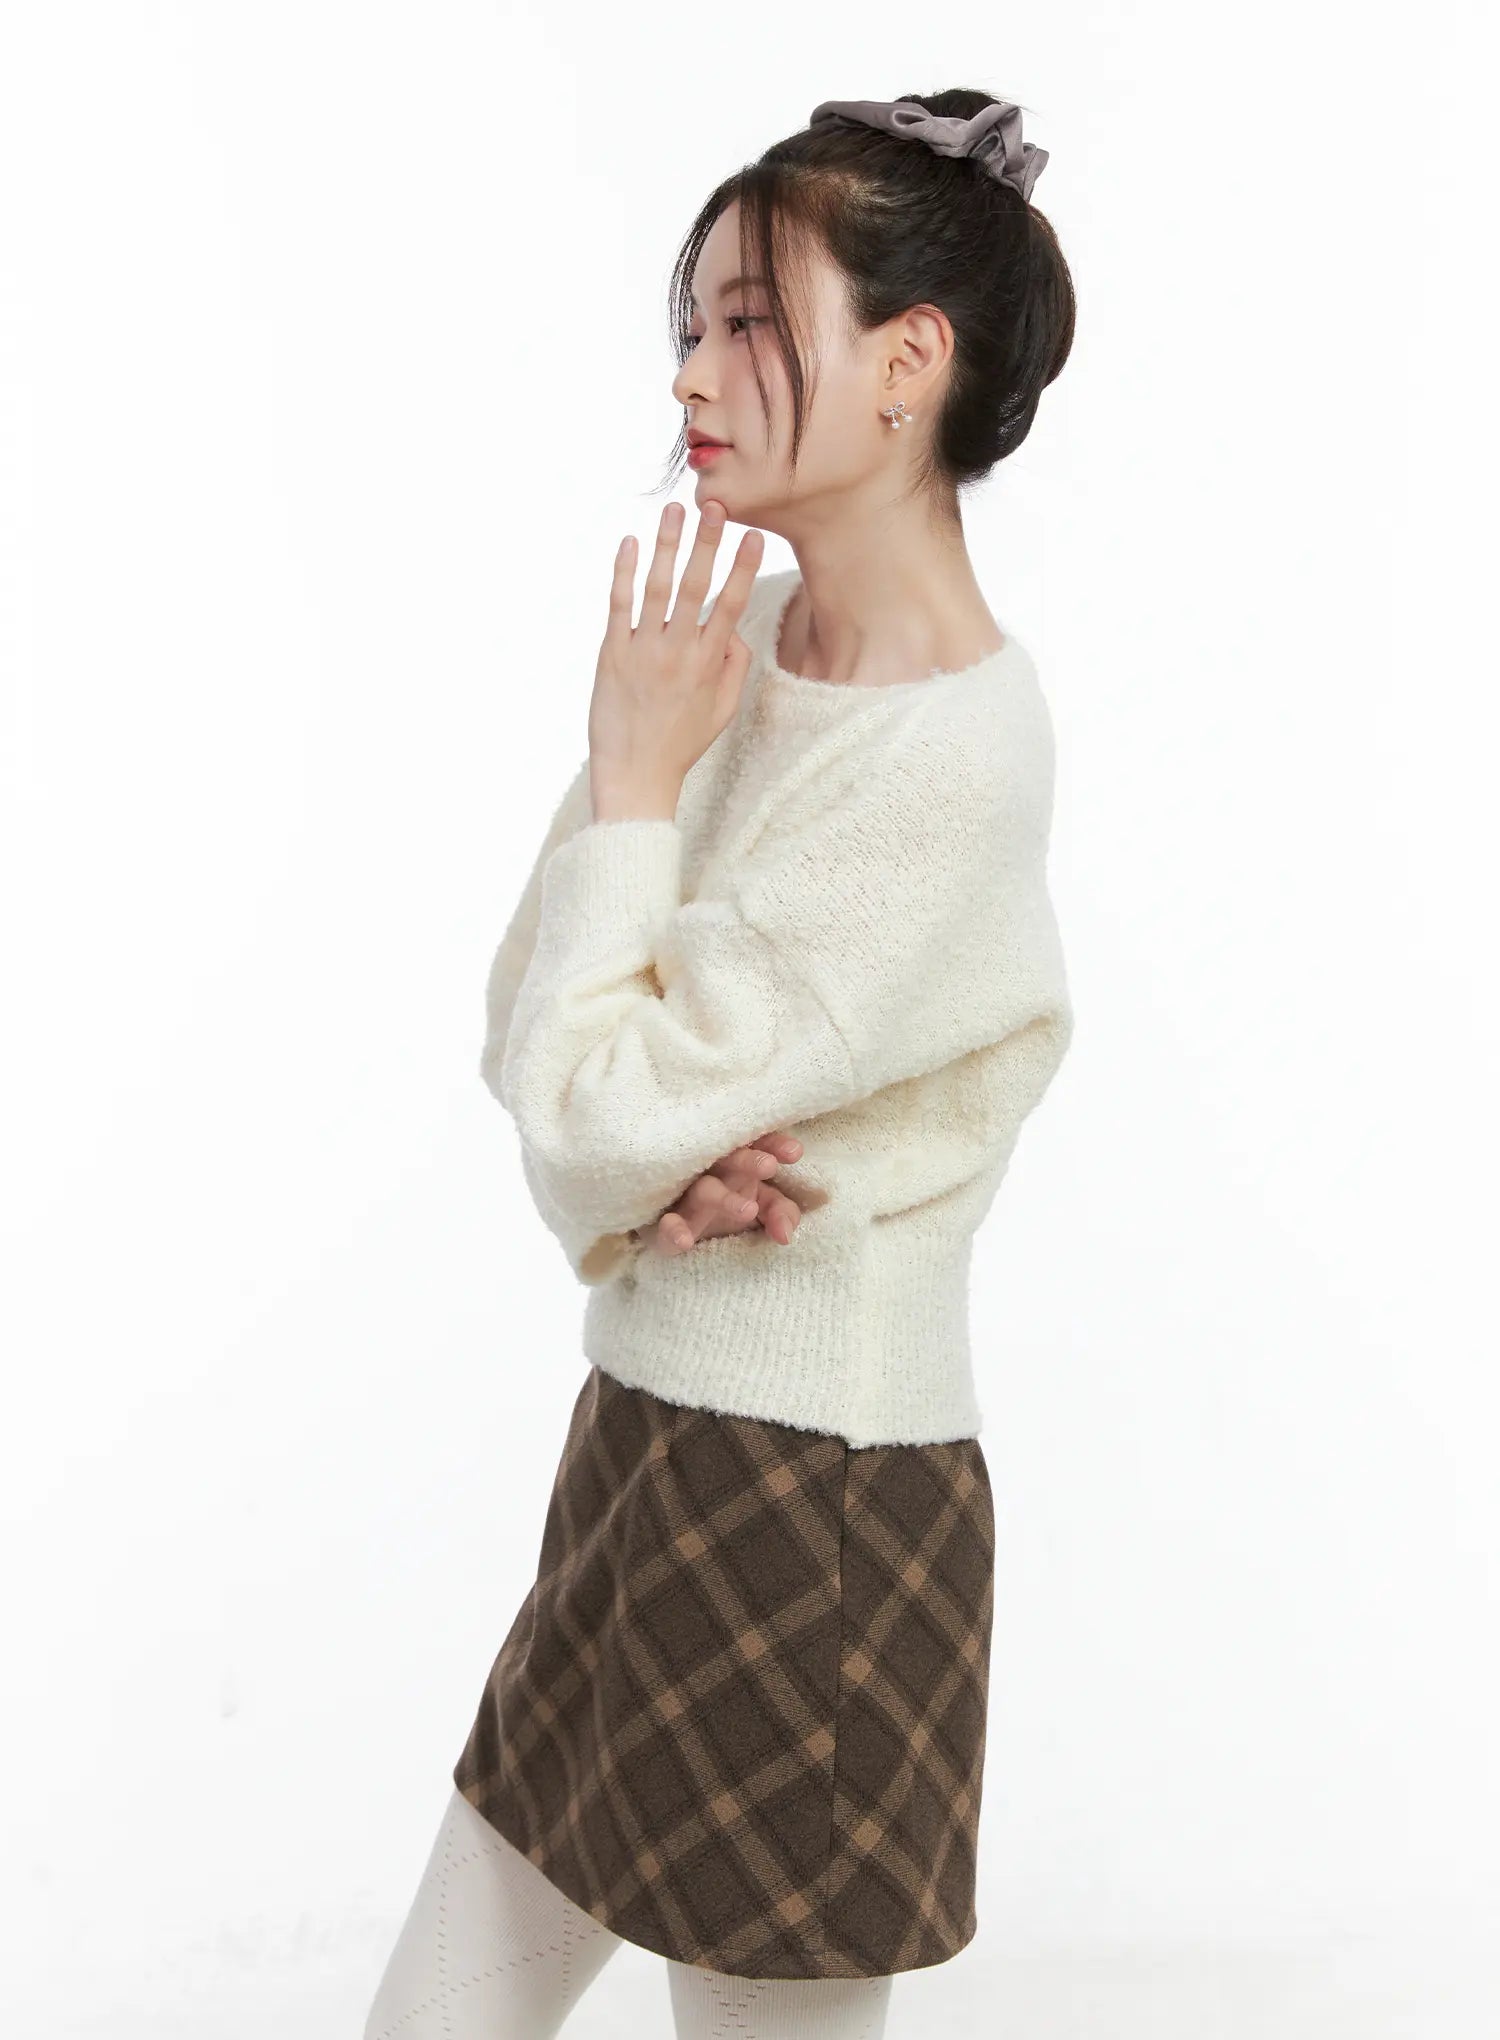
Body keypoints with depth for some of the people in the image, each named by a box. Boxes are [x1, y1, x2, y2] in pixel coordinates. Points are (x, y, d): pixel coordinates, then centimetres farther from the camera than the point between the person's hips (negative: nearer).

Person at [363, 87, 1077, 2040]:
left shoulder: (955, 748, -21)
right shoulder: (740, 636, 4)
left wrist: (635, 774, -11)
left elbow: (597, 1099, -20)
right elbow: (529, 1021, 4)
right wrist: (655, 1173, -15)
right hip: (645, 1438, 8)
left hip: (817, 1502, -8)